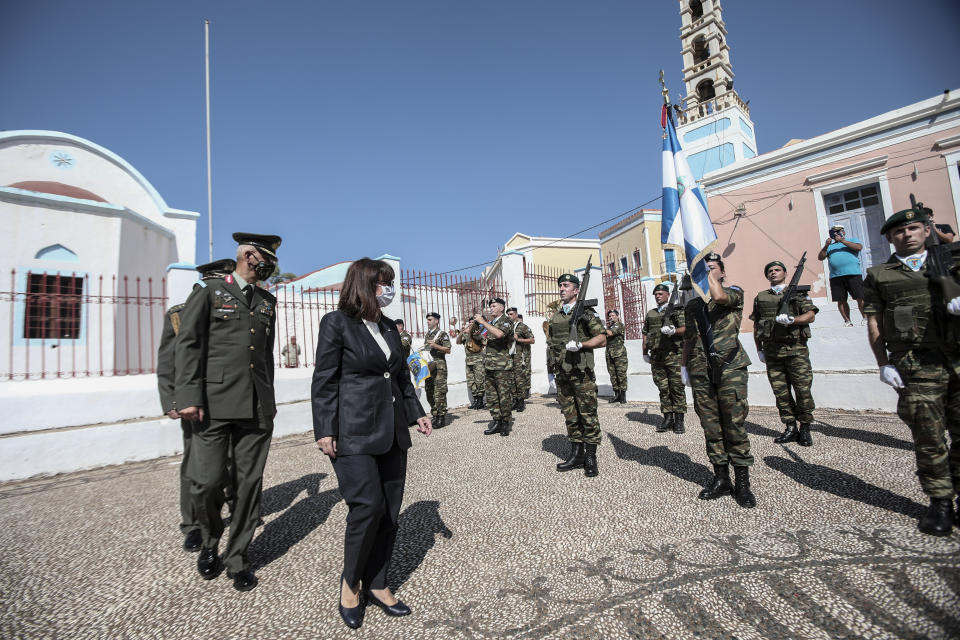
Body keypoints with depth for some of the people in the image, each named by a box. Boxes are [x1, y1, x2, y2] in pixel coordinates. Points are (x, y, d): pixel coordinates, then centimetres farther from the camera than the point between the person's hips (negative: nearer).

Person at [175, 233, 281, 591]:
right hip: (215, 404, -4)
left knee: (249, 484, 6)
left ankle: (237, 560, 22)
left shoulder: (267, 301, 17)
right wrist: (189, 397, -11)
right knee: (206, 483, -2)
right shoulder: (209, 292, 4)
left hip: (258, 408, 4)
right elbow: (188, 344, -3)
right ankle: (210, 543, 29)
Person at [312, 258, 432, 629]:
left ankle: (376, 585, 26)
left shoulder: (389, 327, 14)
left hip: (391, 433, 7)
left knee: (390, 511, 8)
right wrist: (324, 431, -12)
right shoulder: (336, 323, -4)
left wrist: (416, 413, 12)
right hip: (353, 434, -6)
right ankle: (349, 583, 17)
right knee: (367, 506, -10)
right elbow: (324, 381, -7)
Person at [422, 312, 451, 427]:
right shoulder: (427, 335, 18)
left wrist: (435, 345, -18)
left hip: (439, 366, -8)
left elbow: (448, 350, -9)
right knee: (429, 392, 11)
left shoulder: (442, 334, -4)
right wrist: (421, 349, 8)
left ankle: (442, 417, -4)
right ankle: (434, 415, 21)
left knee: (439, 392, -9)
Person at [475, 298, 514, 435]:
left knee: (504, 396, -1)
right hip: (488, 366, 8)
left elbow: (499, 334, -26)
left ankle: (506, 423, 9)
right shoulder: (491, 323, 19)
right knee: (491, 397, 10)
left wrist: (483, 322, -19)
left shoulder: (506, 321, -5)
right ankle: (497, 422, 18)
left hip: (502, 367, -8)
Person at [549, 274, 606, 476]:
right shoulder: (555, 316, 15)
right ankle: (576, 454, 21)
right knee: (570, 416, 11)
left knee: (588, 415, -1)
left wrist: (580, 345, -19)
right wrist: (554, 369, 19)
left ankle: (590, 457, 9)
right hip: (562, 375, 6)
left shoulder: (585, 312, -2)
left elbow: (602, 339, -6)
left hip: (582, 374, -6)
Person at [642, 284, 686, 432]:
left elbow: (685, 328, -4)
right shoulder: (650, 314, 18)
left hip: (673, 355, -4)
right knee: (663, 388, 6)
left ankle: (679, 420, 4)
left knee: (677, 387, -3)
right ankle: (667, 418, 13)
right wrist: (645, 353, 17)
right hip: (656, 356, 4)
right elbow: (645, 334, 20)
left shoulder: (677, 310, 6)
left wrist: (673, 331, -24)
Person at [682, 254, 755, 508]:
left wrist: (709, 272, -6)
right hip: (700, 372, 4)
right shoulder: (692, 305, 18)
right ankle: (721, 479, 16)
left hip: (730, 367, -4)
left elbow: (720, 297, -20)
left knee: (735, 425, -3)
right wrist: (683, 365, 14)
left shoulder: (734, 292, 6)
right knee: (711, 427, 6)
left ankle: (743, 482, 9)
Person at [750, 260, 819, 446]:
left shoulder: (798, 292, 10)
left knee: (803, 389, -3)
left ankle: (805, 429, 10)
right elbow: (756, 326, 17)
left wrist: (792, 319, -19)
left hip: (796, 349, -2)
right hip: (772, 352, 3)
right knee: (781, 391, 4)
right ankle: (790, 428, 13)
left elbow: (811, 315, -1)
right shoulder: (760, 298, 16)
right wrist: (759, 349, 12)